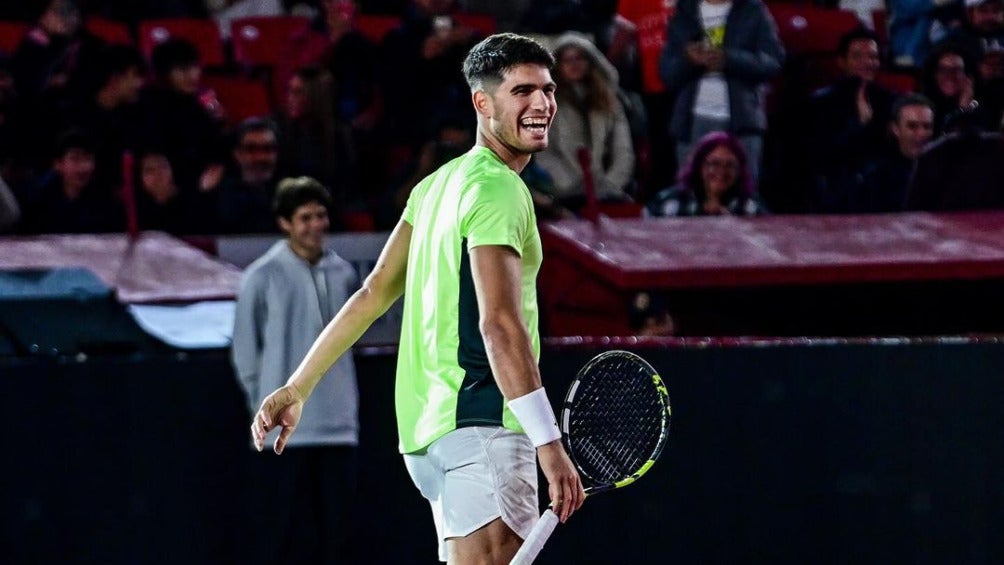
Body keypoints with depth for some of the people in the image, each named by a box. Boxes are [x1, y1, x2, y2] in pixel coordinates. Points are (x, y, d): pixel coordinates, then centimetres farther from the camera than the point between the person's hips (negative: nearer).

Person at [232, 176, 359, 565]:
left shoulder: (342, 274, 9)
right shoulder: (262, 277, -5)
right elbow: (245, 353, 1)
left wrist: (346, 405, 15)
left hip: (338, 428, 4)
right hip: (285, 432, -4)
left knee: (333, 533, 5)